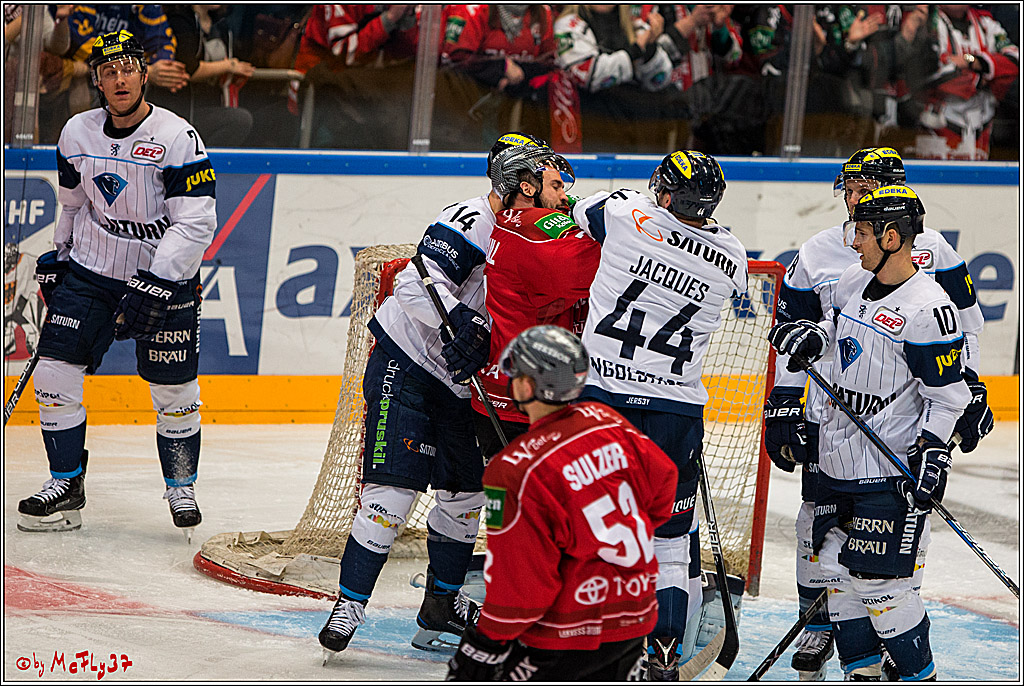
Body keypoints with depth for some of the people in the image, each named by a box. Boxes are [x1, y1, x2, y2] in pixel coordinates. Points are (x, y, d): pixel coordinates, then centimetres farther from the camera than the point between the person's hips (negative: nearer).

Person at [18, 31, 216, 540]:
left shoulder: (177, 138, -16)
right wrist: (56, 259, 15)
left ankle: (181, 489, 21)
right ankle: (66, 486, 8)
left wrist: (154, 285, -24)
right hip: (90, 271, 4)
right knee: (55, 374, -5)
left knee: (175, 392, -1)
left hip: (165, 277, -4)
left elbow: (196, 222, -19)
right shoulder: (77, 133, 1)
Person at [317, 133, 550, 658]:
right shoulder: (470, 222, -19)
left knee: (465, 491, 10)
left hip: (456, 379, 9)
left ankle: (443, 604, 25)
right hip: (404, 363, -9)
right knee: (393, 486, -14)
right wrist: (459, 321, -44)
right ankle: (350, 603, -7)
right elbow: (418, 283, -30)